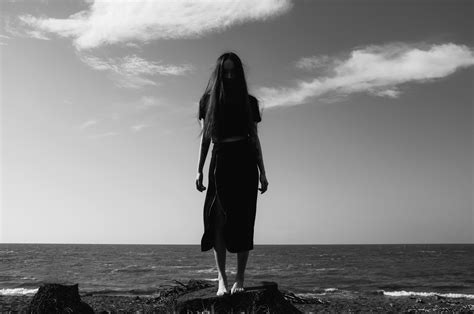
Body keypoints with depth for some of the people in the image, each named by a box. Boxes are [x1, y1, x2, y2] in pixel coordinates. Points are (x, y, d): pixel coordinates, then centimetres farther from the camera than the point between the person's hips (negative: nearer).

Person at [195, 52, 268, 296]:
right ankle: (222, 279, -11)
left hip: (245, 162, 0)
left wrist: (262, 173, 6)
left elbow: (255, 139, 12)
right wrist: (199, 171, 3)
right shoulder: (208, 100, 11)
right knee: (219, 219, -11)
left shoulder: (249, 102, 11)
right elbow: (204, 139, 10)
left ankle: (240, 279, 4)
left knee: (243, 221, -3)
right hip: (220, 163, 0)